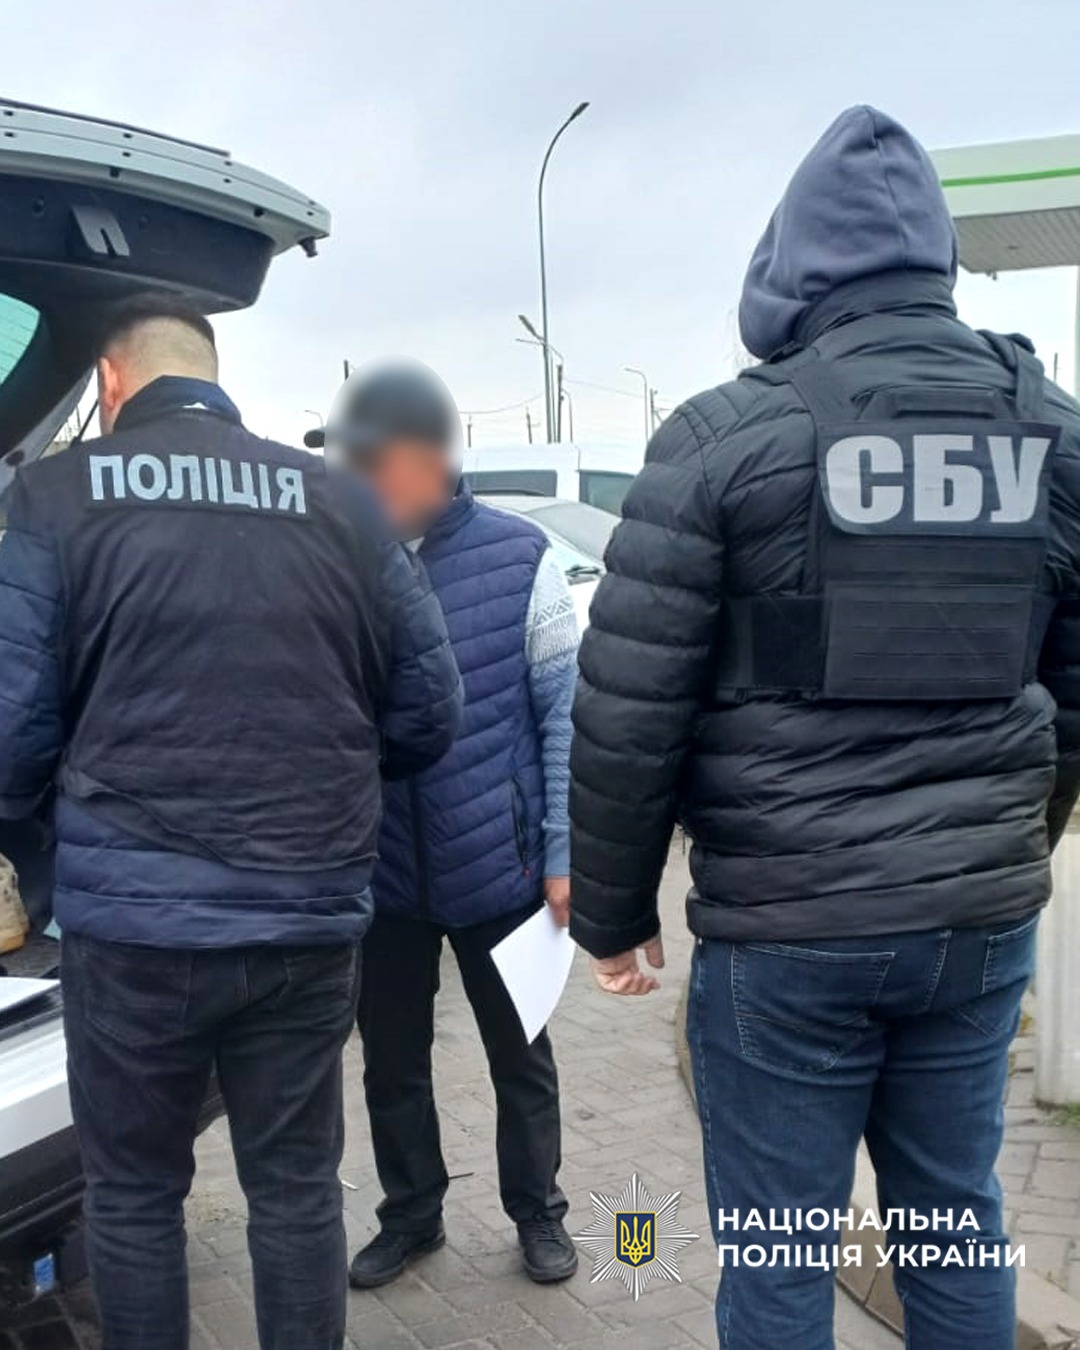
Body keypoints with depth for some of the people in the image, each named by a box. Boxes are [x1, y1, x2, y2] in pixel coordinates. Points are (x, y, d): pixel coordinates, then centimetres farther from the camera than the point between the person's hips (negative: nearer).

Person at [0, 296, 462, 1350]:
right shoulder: (340, 502, 6)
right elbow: (430, 710, 6)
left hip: (131, 916, -2)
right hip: (310, 913, 3)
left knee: (133, 1195, 16)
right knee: (297, 1187, 16)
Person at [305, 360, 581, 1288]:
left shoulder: (518, 558, -8)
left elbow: (568, 713, -4)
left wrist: (564, 855, -7)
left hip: (498, 867, -2)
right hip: (379, 874, 2)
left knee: (520, 1056, 15)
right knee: (392, 1061, 16)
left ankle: (538, 1213, 36)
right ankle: (410, 1214, 38)